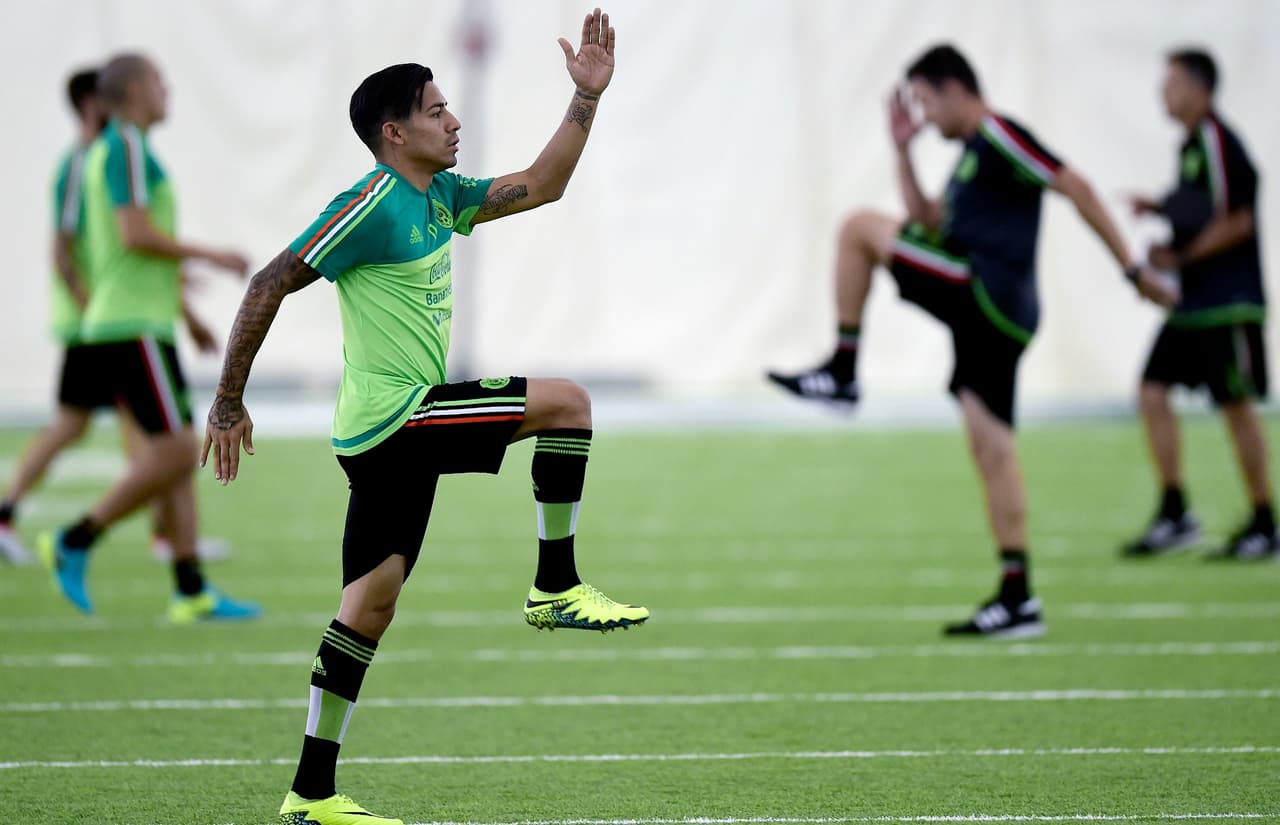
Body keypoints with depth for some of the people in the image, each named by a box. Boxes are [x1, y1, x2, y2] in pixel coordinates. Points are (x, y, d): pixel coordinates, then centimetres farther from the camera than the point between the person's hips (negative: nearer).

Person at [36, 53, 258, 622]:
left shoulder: (102, 153, 19)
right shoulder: (128, 148, -11)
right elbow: (135, 233, -22)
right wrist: (209, 256, -14)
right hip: (134, 327, -10)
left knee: (178, 456, 6)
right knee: (174, 452, -12)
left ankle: (191, 592, 3)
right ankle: (75, 543, -6)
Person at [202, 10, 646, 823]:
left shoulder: (439, 197, 14)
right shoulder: (373, 207, -14)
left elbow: (541, 185, 22)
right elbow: (270, 285, -14)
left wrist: (588, 98, 12)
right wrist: (228, 404, -12)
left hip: (398, 431, 9)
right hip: (396, 415, -9)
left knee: (370, 603, 7)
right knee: (566, 401, -8)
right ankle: (557, 588, -2)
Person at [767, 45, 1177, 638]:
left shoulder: (998, 137, -5)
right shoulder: (971, 155, 24)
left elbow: (1076, 188, -12)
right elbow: (927, 226, 30)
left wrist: (1132, 269, -15)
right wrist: (903, 151, 23)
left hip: (982, 294, -10)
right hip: (995, 319, 10)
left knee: (858, 227, -4)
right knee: (991, 451, 5)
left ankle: (841, 372, -3)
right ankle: (1017, 600, 2)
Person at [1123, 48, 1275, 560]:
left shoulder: (1217, 142, -15)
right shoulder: (1192, 143, 13)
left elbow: (1236, 222, -19)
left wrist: (1182, 258, -14)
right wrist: (1161, 209, 8)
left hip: (1227, 303, -9)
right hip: (1193, 302, 9)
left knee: (1236, 406, -2)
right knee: (1153, 393, 3)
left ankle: (1264, 527, 8)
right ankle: (1173, 514, 6)